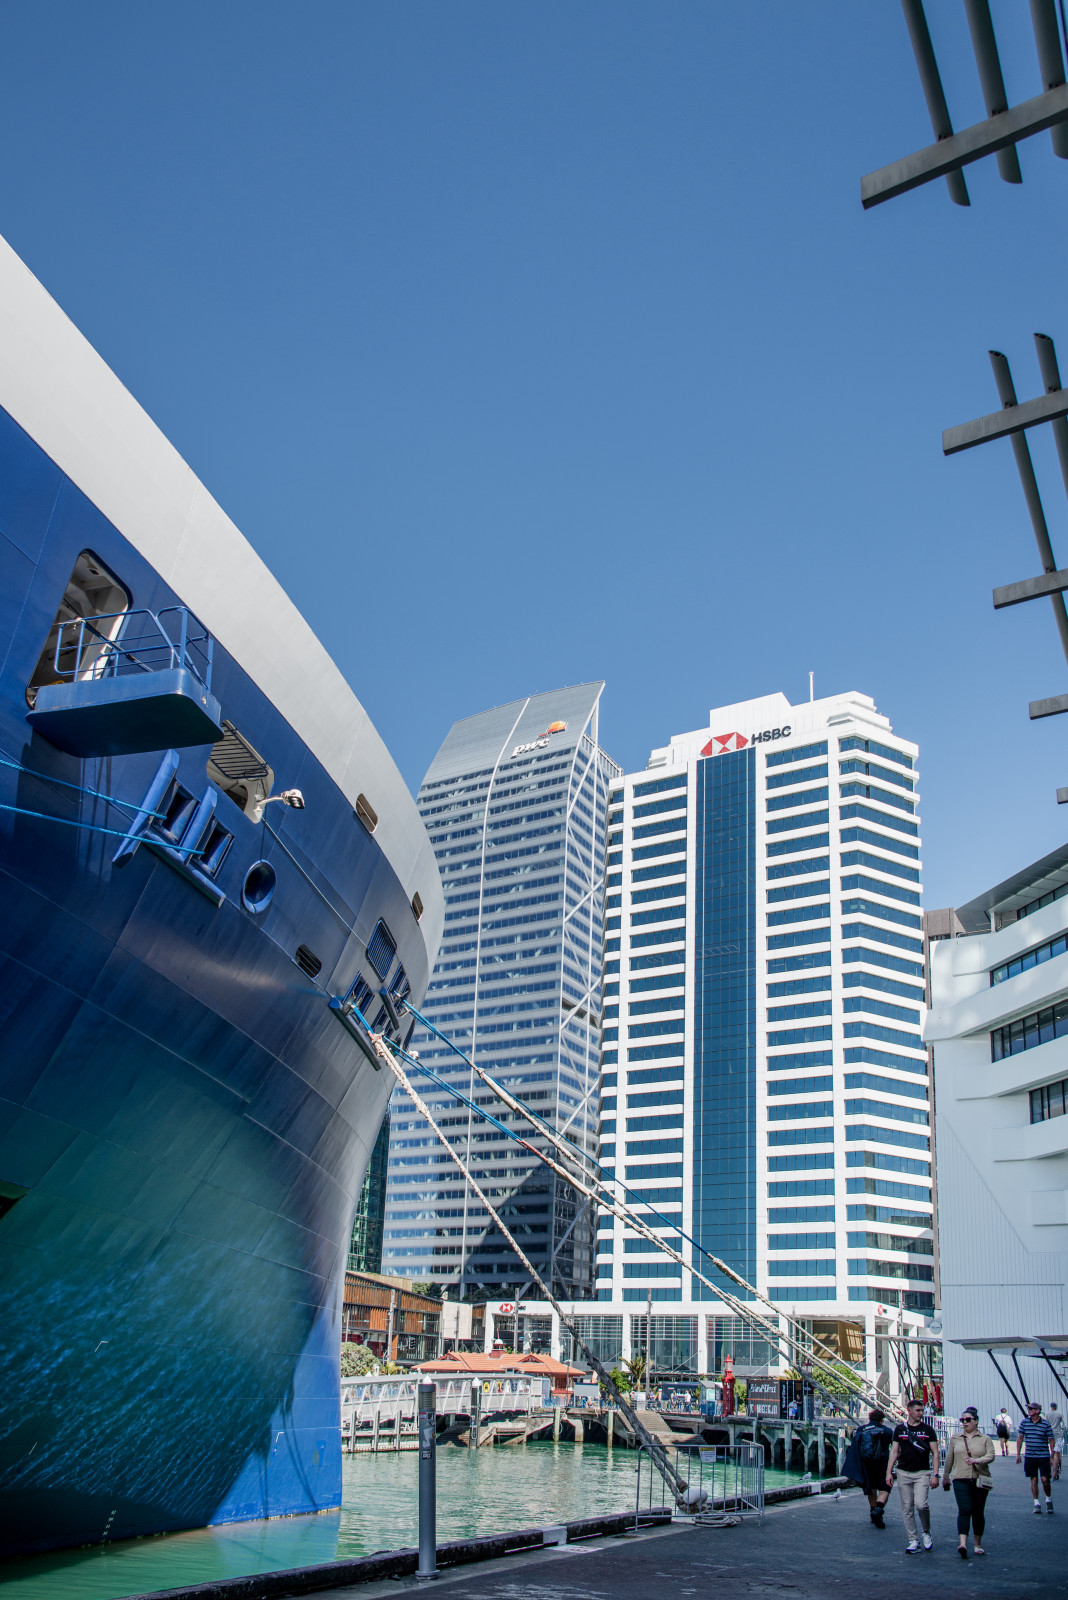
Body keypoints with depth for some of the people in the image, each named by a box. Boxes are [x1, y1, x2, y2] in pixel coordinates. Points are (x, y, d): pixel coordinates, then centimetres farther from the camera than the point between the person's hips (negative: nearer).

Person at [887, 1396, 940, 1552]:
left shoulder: (928, 1430, 2)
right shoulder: (900, 1429, 6)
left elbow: (935, 1453, 2)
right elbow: (894, 1451, 8)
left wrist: (935, 1474, -8)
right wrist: (889, 1472, 0)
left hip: (922, 1473, -2)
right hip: (903, 1473, 2)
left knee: (921, 1504, -16)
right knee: (907, 1509, 2)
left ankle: (926, 1532, 10)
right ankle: (913, 1540, 12)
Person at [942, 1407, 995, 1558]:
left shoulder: (985, 1439, 6)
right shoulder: (955, 1438, 12)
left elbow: (991, 1456, -9)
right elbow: (949, 1459, 19)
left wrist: (976, 1460, -25)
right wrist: (945, 1477, 23)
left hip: (980, 1480, 0)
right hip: (960, 1479, 0)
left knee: (978, 1513, 6)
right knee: (964, 1510, -14)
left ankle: (977, 1543, 23)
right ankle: (962, 1544, -25)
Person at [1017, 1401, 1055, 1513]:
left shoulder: (1046, 1424, -5)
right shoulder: (1024, 1422, 2)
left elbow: (1051, 1440, 0)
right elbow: (1020, 1438, 8)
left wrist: (1052, 1457, -4)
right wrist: (1018, 1454, 6)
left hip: (1043, 1457, -2)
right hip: (1029, 1457, 2)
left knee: (1045, 1479, -5)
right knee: (1033, 1480, 3)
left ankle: (1049, 1500, 20)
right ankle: (1036, 1504, 12)